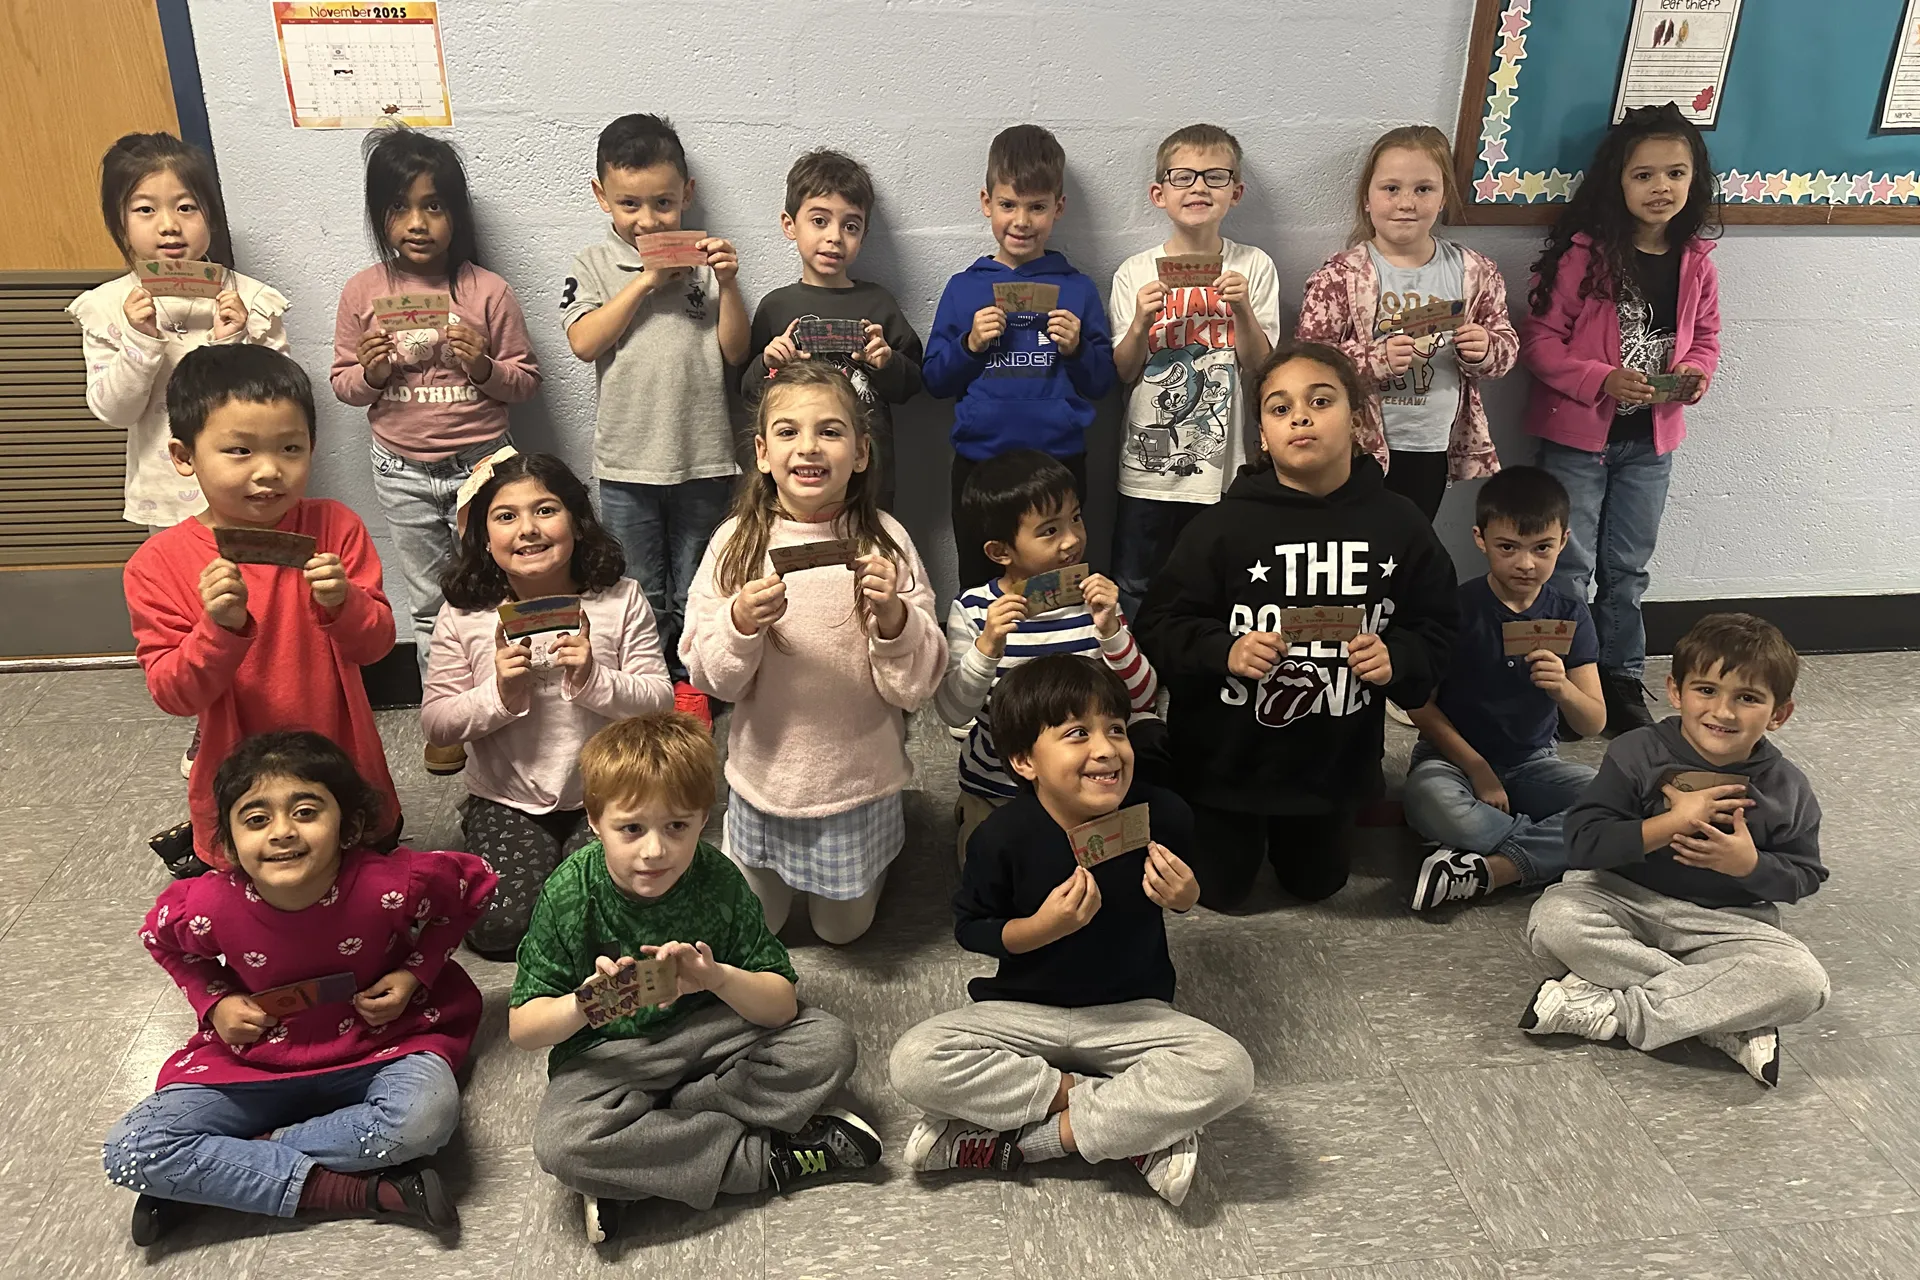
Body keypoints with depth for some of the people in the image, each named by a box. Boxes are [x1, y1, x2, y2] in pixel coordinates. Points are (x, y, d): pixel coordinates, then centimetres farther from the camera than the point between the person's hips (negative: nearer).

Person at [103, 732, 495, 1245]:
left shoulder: (393, 885, -25)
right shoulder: (206, 907, -18)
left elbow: (474, 883, -3)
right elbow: (162, 940, 9)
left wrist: (415, 973, -11)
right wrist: (214, 1002, -5)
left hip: (378, 1045, -2)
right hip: (254, 1059, 3)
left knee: (426, 1113, -36)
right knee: (128, 1151, -19)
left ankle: (210, 1175, -14)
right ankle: (360, 1192, -21)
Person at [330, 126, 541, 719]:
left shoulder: (489, 291, -8)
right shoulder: (362, 293, -3)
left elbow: (527, 379, -2)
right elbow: (343, 383, 5)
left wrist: (485, 368, -21)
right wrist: (371, 373, -16)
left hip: (480, 464, -2)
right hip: (402, 472, 2)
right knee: (429, 603, 14)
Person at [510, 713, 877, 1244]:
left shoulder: (716, 880, -14)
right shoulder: (570, 894, -17)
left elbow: (782, 1004, -13)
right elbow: (521, 1027, -13)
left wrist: (719, 978, -34)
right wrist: (584, 1004, -34)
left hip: (707, 1034, 2)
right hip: (610, 1055, -2)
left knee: (828, 1043, -18)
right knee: (560, 1143, -33)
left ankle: (638, 1160, -19)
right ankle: (768, 1159, -19)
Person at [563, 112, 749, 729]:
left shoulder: (705, 261, 2)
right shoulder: (594, 264, 1)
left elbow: (735, 352, -2)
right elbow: (584, 342, -13)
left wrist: (728, 284, -15)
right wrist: (646, 282, -15)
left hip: (703, 455, 0)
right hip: (627, 461, 0)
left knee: (695, 592, 13)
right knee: (641, 595, 12)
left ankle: (691, 685, 30)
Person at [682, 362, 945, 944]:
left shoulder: (886, 541, -13)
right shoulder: (736, 541, -10)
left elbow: (918, 685, -12)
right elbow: (709, 678, -9)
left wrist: (892, 616, -30)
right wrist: (741, 623, -27)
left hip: (857, 780, -1)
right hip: (765, 773, 1)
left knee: (843, 928, 19)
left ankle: (875, 853, 47)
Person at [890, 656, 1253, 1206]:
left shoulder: (1162, 815, -13)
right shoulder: (1003, 836, -18)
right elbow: (970, 927, -4)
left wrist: (1185, 894, -16)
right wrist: (1039, 928, -23)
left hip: (1132, 1012, 1)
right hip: (1023, 1010, 0)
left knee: (1228, 1068, -28)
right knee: (914, 1063, -26)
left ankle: (1020, 1141, -20)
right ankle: (1139, 1125, -17)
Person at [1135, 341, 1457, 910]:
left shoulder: (1399, 524, -8)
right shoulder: (1224, 524, -16)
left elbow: (1434, 630, -1)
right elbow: (1160, 625, -13)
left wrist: (1397, 660, -21)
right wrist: (1225, 651, -30)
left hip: (1335, 755, 3)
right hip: (1227, 755, -2)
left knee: (1316, 883, 23)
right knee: (1218, 890, 15)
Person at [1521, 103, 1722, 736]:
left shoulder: (1695, 263, 0)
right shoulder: (1583, 254, -14)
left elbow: (1705, 337, 13)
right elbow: (1539, 340, -15)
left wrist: (1696, 371, -9)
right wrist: (1602, 380, -26)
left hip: (1650, 440, 5)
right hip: (1578, 435, -4)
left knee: (1628, 568, 15)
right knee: (1569, 569, 4)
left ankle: (1621, 680, 29)